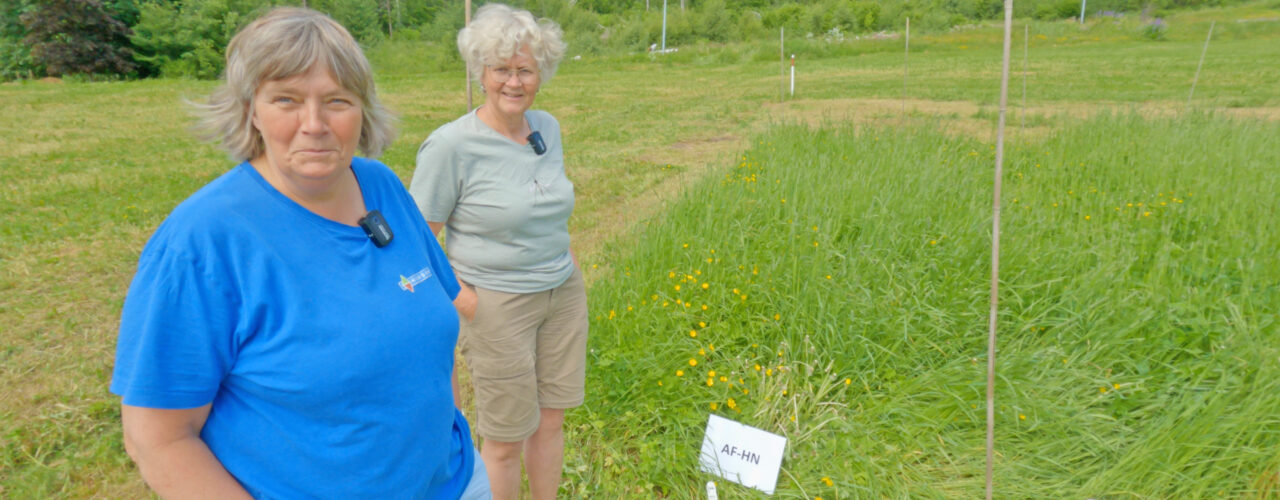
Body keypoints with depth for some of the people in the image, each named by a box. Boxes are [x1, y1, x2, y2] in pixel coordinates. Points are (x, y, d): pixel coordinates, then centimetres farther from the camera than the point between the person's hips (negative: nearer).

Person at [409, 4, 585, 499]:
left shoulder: (547, 128, 2)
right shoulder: (451, 144, -17)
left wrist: (565, 263, 9)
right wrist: (462, 300, -16)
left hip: (563, 293, 6)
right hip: (497, 304, -6)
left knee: (550, 421, 17)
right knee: (504, 440, 9)